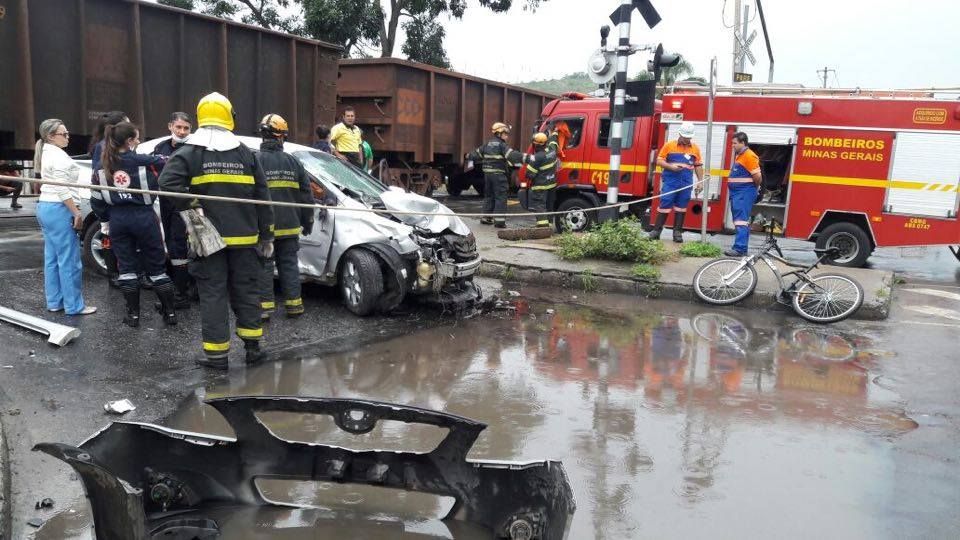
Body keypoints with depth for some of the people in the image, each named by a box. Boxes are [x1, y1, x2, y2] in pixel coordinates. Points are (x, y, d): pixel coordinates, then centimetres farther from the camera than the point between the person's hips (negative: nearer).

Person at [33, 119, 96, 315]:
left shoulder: (47, 152, 18)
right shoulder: (58, 155, -14)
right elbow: (63, 189, -20)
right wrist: (76, 213, -18)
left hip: (44, 206, 11)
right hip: (59, 209, -11)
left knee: (52, 258, 13)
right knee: (69, 259, -7)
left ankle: (54, 301, 20)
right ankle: (74, 305, -4)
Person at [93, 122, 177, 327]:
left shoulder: (103, 167, 1)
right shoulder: (144, 162, -12)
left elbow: (96, 198, 5)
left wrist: (104, 220, 17)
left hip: (118, 220, 3)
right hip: (144, 217, -3)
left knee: (126, 267, 11)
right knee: (157, 266, 6)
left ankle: (133, 314, 13)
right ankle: (169, 312, 11)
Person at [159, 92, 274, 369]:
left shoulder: (189, 152, -1)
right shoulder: (246, 153, 6)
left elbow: (168, 182, -18)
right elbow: (262, 196, 6)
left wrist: (190, 207, -7)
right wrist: (266, 235, 10)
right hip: (244, 236, 2)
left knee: (213, 294, 3)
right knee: (246, 290, 13)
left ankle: (216, 353, 6)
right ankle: (252, 346, 19)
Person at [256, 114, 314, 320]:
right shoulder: (293, 162, 4)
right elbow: (306, 196, 9)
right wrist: (307, 222, 18)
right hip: (289, 226, 3)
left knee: (263, 266, 4)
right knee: (289, 264, 12)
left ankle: (264, 306, 4)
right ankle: (294, 304, 16)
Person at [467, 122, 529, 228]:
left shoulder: (488, 144, 13)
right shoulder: (502, 145, -12)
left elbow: (477, 153, 26)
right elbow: (512, 155, -25)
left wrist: (469, 156, 47)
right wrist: (526, 158, -32)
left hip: (487, 173, 8)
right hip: (499, 174, -8)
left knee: (489, 195, 18)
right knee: (501, 197, -5)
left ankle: (486, 218, 24)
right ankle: (499, 220, -9)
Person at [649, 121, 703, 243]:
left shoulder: (695, 148, 10)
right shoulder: (669, 145, 2)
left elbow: (698, 166, 14)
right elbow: (659, 161, 1)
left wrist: (700, 181, 8)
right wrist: (671, 166, -14)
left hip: (686, 184, 3)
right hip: (670, 182, -2)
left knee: (681, 208, 7)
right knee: (664, 205, -3)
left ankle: (677, 232, 13)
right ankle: (656, 230, 5)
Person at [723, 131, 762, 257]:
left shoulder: (749, 155, -13)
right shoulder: (738, 155, 16)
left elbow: (757, 176, -17)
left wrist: (754, 188, -1)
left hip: (745, 193, -10)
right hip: (736, 193, 10)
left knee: (741, 220, -14)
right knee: (739, 220, 13)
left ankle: (740, 249, -17)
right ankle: (741, 247, 19)